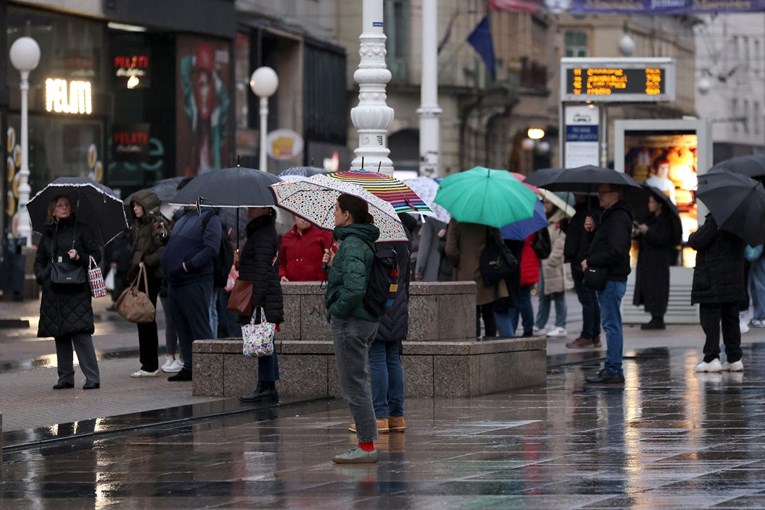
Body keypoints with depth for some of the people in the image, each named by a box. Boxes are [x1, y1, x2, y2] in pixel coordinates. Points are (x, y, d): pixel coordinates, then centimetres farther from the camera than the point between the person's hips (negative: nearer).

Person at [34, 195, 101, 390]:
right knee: (60, 335, 6)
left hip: (76, 290, -5)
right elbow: (39, 261, 20)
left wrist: (80, 258, -14)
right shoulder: (48, 234, 14)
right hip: (54, 292, 5)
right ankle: (65, 377, 13)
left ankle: (92, 378, -13)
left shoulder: (79, 230, 3)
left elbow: (96, 255, 4)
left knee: (80, 333, -13)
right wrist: (42, 276, 2)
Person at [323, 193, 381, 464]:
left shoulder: (351, 245, -19)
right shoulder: (364, 242, 13)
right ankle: (366, 444, 20)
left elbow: (354, 287, -29)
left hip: (350, 321, -10)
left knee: (354, 384, -5)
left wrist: (337, 309, -16)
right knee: (359, 382, 16)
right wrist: (333, 264, 10)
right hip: (367, 320, 10)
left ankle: (366, 445, -3)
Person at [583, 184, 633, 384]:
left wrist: (590, 262, -16)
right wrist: (593, 230, 5)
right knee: (612, 325, 12)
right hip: (609, 279, 11)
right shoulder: (610, 216, 19)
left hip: (612, 279, -11)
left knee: (611, 324, -9)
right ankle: (613, 369, 17)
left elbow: (615, 251, -23)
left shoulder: (618, 218, -14)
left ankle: (613, 370, -9)